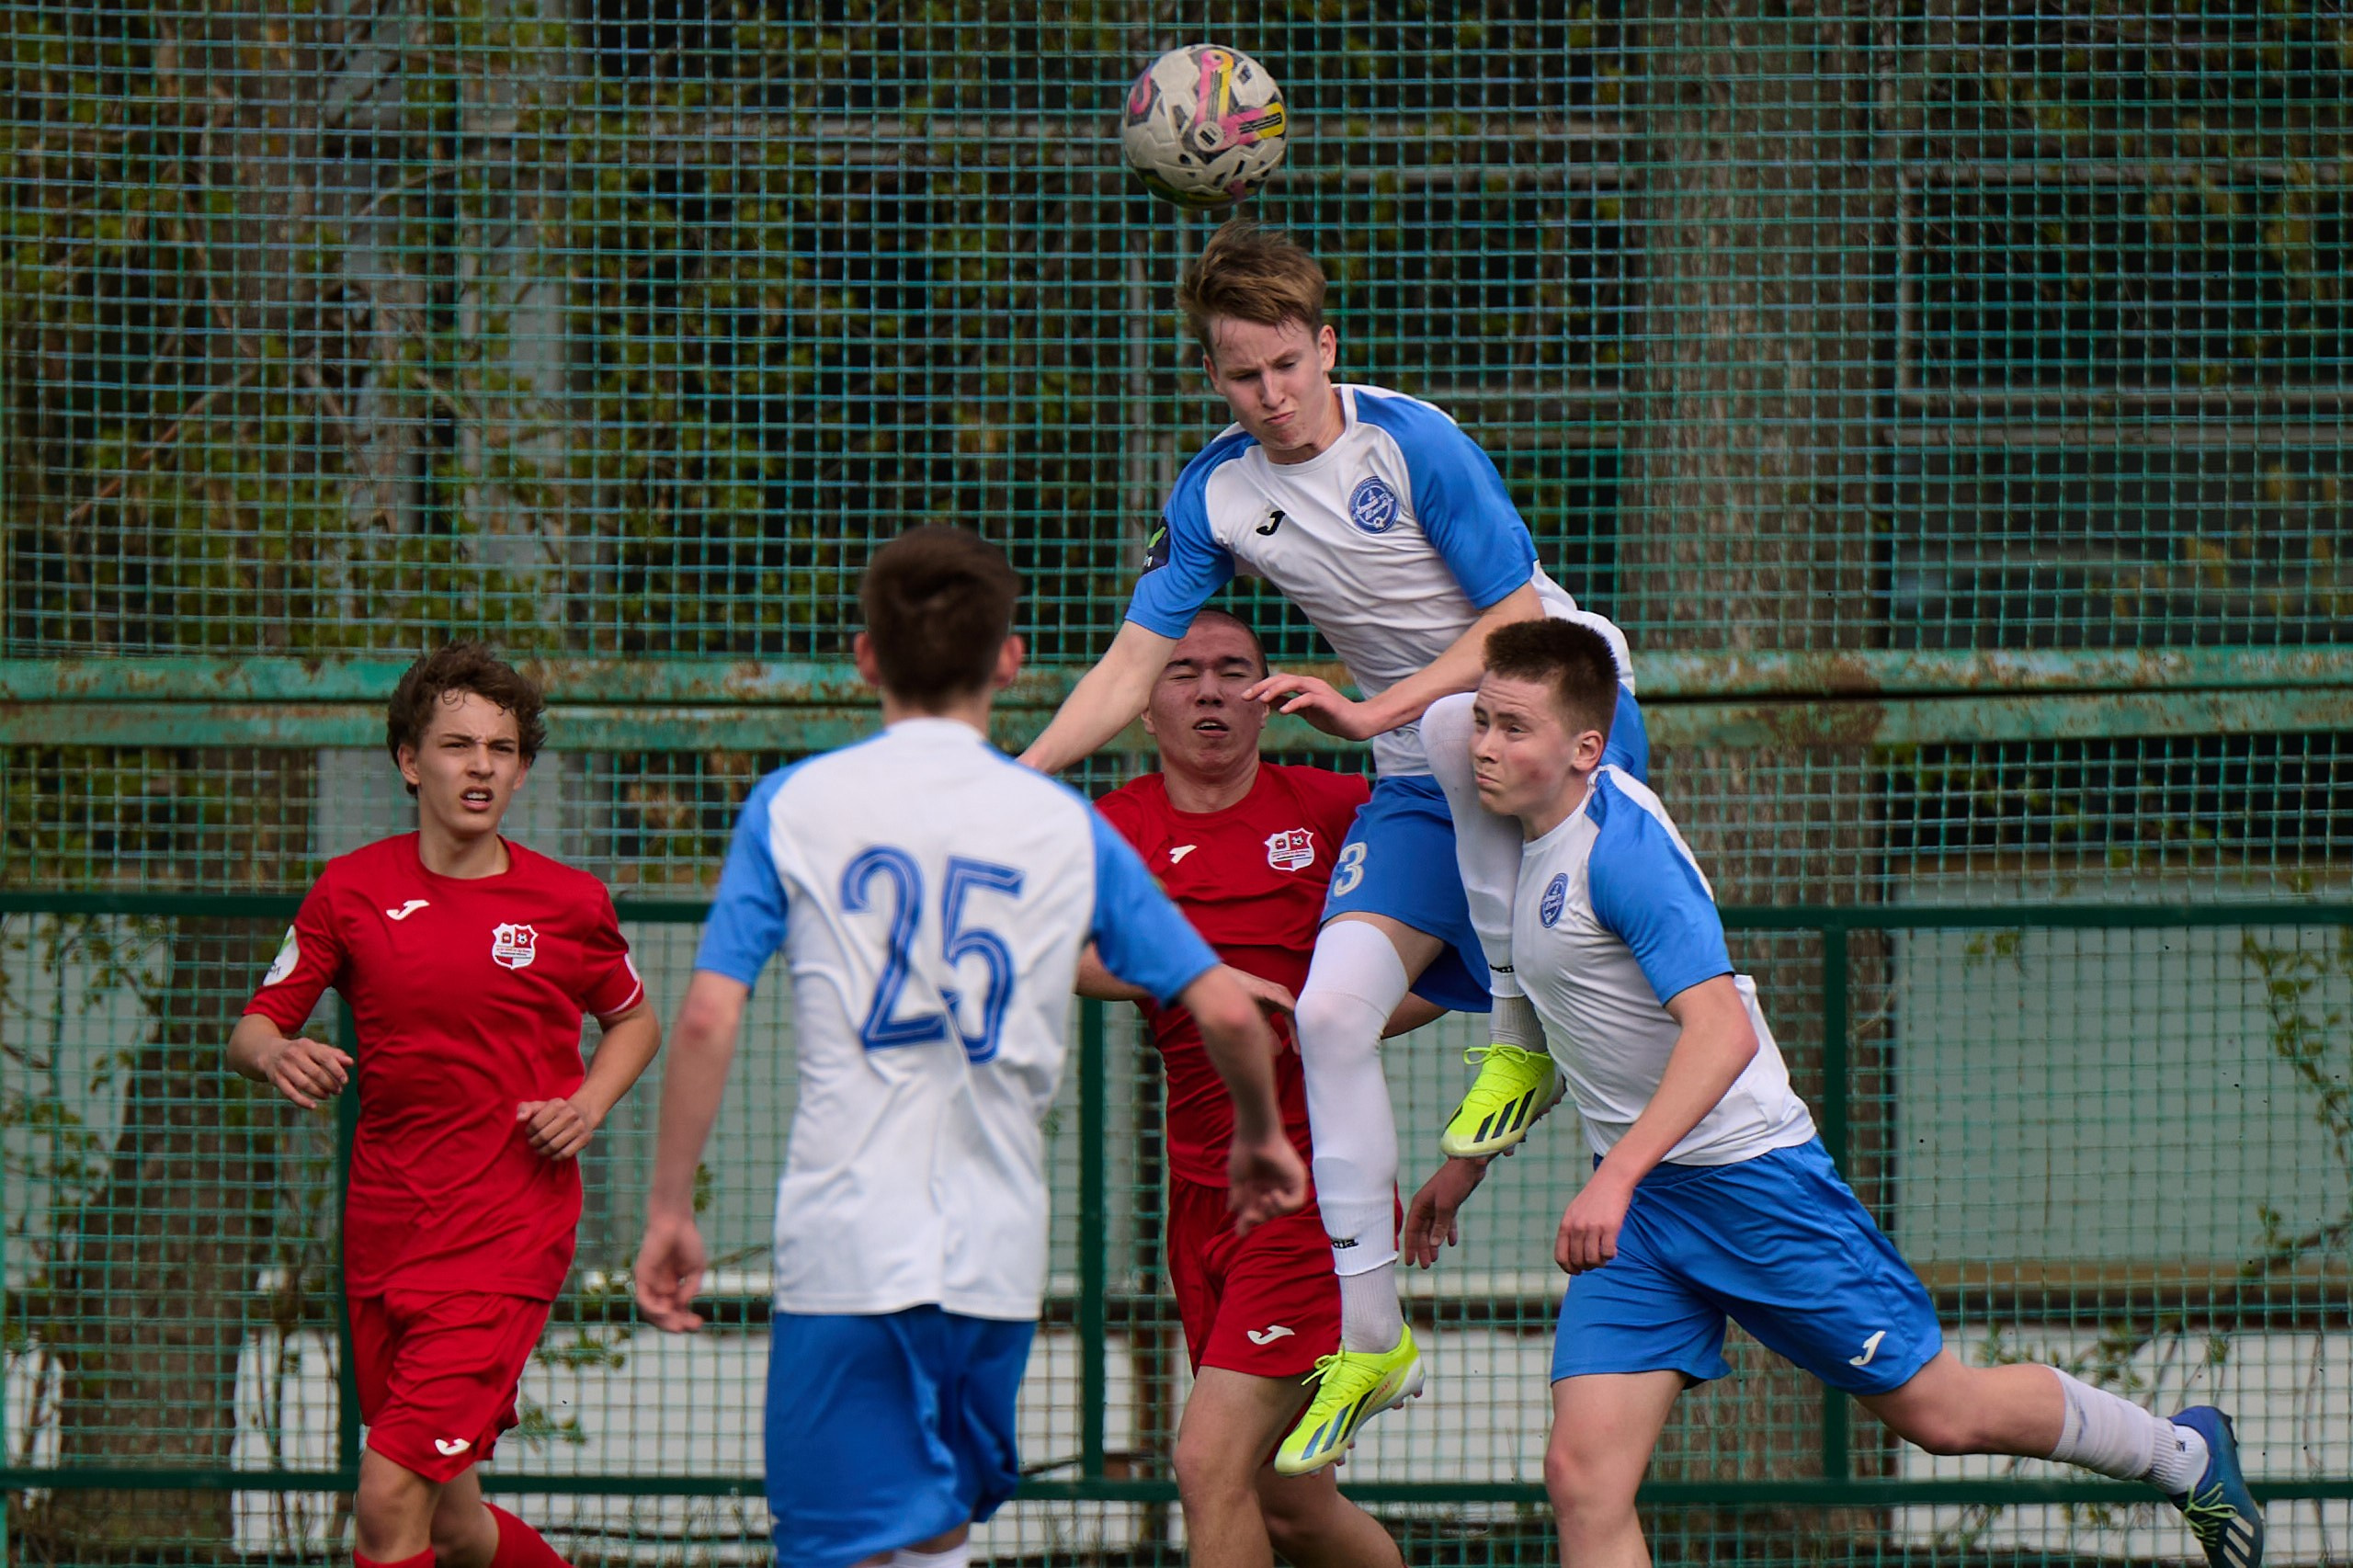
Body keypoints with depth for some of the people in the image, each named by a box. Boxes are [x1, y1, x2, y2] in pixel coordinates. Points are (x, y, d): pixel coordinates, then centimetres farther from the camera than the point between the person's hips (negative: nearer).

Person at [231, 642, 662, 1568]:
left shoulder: (569, 903, 0)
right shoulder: (350, 890, 2)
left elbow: (634, 1020, 17)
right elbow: (252, 1029, 5)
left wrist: (589, 1104, -3)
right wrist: (275, 1056, -19)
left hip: (507, 1237, -3)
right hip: (383, 1235, 3)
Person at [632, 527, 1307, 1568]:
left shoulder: (796, 806, 2)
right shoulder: (1065, 827, 6)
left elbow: (707, 1021, -4)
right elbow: (1226, 1013, 6)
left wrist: (669, 1212, 4)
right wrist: (1260, 1140, 26)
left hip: (847, 1245, -3)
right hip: (997, 1252, 3)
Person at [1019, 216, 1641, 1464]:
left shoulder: (1411, 443, -17)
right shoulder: (1217, 493, -1)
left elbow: (1521, 621, -17)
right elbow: (1134, 664, 1)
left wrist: (1377, 712, -25)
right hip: (1421, 773, 5)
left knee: (1469, 735, -42)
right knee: (1333, 1013, -12)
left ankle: (1522, 1043, -22)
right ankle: (1368, 1339, -2)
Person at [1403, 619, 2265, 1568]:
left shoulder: (1621, 847, -22)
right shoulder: (1535, 832, 7)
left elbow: (1723, 1031, -31)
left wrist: (1615, 1177, -40)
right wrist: (1469, 1160, 24)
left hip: (1749, 1176, -8)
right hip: (1632, 1203, 8)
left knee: (1939, 1412, 5)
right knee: (1583, 1476, -9)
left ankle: (2181, 1454, 30)